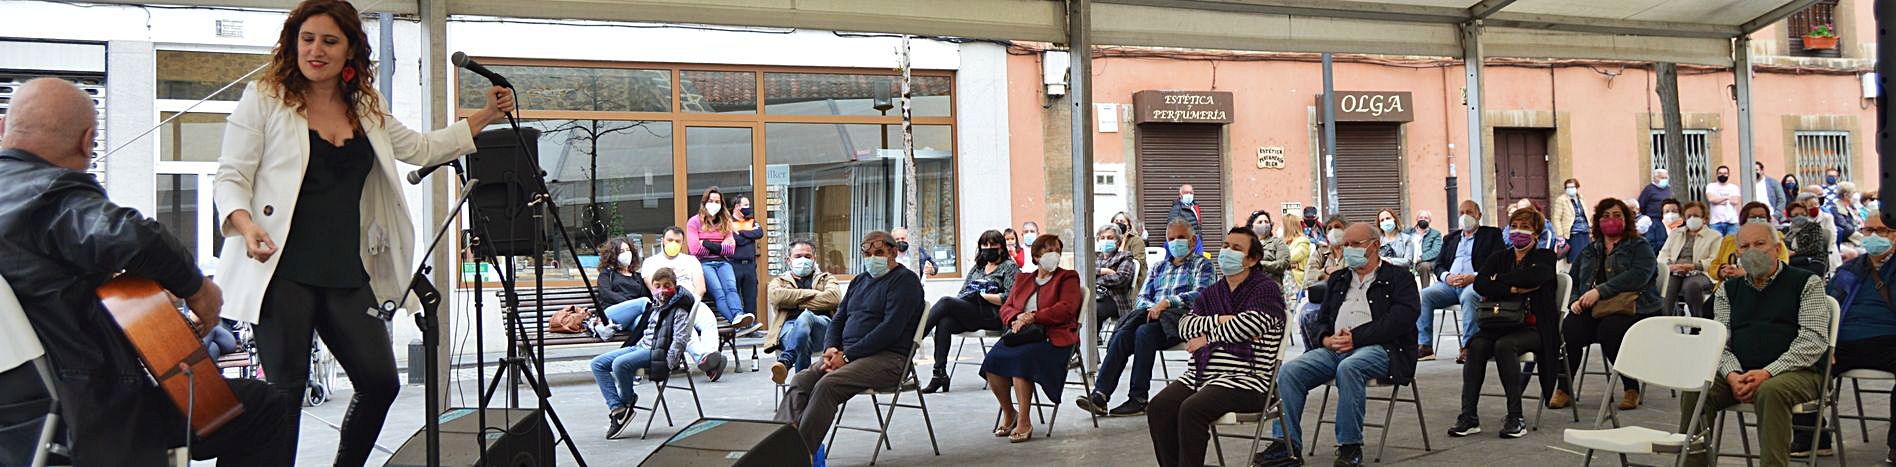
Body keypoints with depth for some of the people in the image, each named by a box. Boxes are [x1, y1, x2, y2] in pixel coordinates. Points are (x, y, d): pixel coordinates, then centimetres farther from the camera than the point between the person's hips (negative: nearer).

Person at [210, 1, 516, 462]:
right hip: (283, 270, -4)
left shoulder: (366, 109, 15)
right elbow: (231, 177, -1)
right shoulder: (264, 99, 1)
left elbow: (421, 148, 25)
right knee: (286, 388, -4)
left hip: (347, 274, 5)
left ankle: (347, 462, 20)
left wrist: (484, 116, 20)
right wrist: (245, 225, -20)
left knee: (380, 381, 0)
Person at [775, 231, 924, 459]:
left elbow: (891, 328, -14)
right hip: (847, 354, 8)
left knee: (827, 385, -30)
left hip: (887, 357, -8)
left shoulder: (905, 280, -3)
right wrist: (830, 348, -1)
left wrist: (847, 355, -16)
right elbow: (839, 318, 22)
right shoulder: (859, 280, 24)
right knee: (801, 380, -17)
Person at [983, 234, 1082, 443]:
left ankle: (1024, 421, -26)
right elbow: (1005, 308, 19)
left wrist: (1032, 317, -13)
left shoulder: (1067, 278, 12)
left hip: (1053, 337, -4)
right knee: (992, 360, -24)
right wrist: (1017, 317, -6)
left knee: (1020, 358, -34)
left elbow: (1066, 309, -5)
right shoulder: (1023, 279, 26)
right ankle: (1008, 413, -4)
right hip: (1021, 334, 5)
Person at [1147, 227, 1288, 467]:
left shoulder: (1266, 288, 2)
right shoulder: (1212, 292, 21)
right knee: (1158, 408, -18)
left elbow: (1252, 323, -16)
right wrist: (1220, 320, -9)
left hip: (1245, 378, -6)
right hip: (1203, 373, 6)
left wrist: (1208, 337, -6)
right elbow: (1184, 325, 8)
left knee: (1191, 410, -30)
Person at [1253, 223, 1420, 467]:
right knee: (1289, 371, -20)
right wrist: (1327, 339, -2)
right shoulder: (1338, 280, 27)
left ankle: (1350, 447, -28)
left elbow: (1400, 320, -7)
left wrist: (1355, 338, -13)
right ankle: (1286, 444, -20)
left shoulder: (1398, 278, 9)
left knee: (1348, 368, -39)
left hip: (1378, 348, -5)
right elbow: (1322, 320, 23)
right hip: (1334, 349, 6)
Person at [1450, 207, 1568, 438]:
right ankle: (1469, 416, -28)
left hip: (1533, 327, -4)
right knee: (1476, 345, -28)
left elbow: (1532, 277, -17)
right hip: (1501, 325, 4)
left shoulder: (1545, 257, 7)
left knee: (1504, 345, -34)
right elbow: (1480, 285, -1)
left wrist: (1499, 281, -4)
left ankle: (1516, 418, -27)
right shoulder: (1499, 258, 19)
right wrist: (1514, 289, -13)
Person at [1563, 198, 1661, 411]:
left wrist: (1600, 291, -20)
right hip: (1593, 312, 4)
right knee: (1569, 327, -29)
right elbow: (1572, 280, 22)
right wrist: (1575, 301, -2)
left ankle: (1632, 389, -18)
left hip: (1631, 311, -4)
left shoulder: (1640, 247, 9)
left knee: (1609, 329, -37)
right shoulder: (1589, 252, 26)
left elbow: (1639, 275, -11)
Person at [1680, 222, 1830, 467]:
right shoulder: (1728, 290, 18)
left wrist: (1767, 373, -17)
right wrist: (1733, 375, -12)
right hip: (1739, 375, 4)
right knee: (1693, 390, -23)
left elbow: (1814, 339, -6)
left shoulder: (1807, 283, 6)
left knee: (1771, 391, -37)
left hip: (1796, 372, -3)